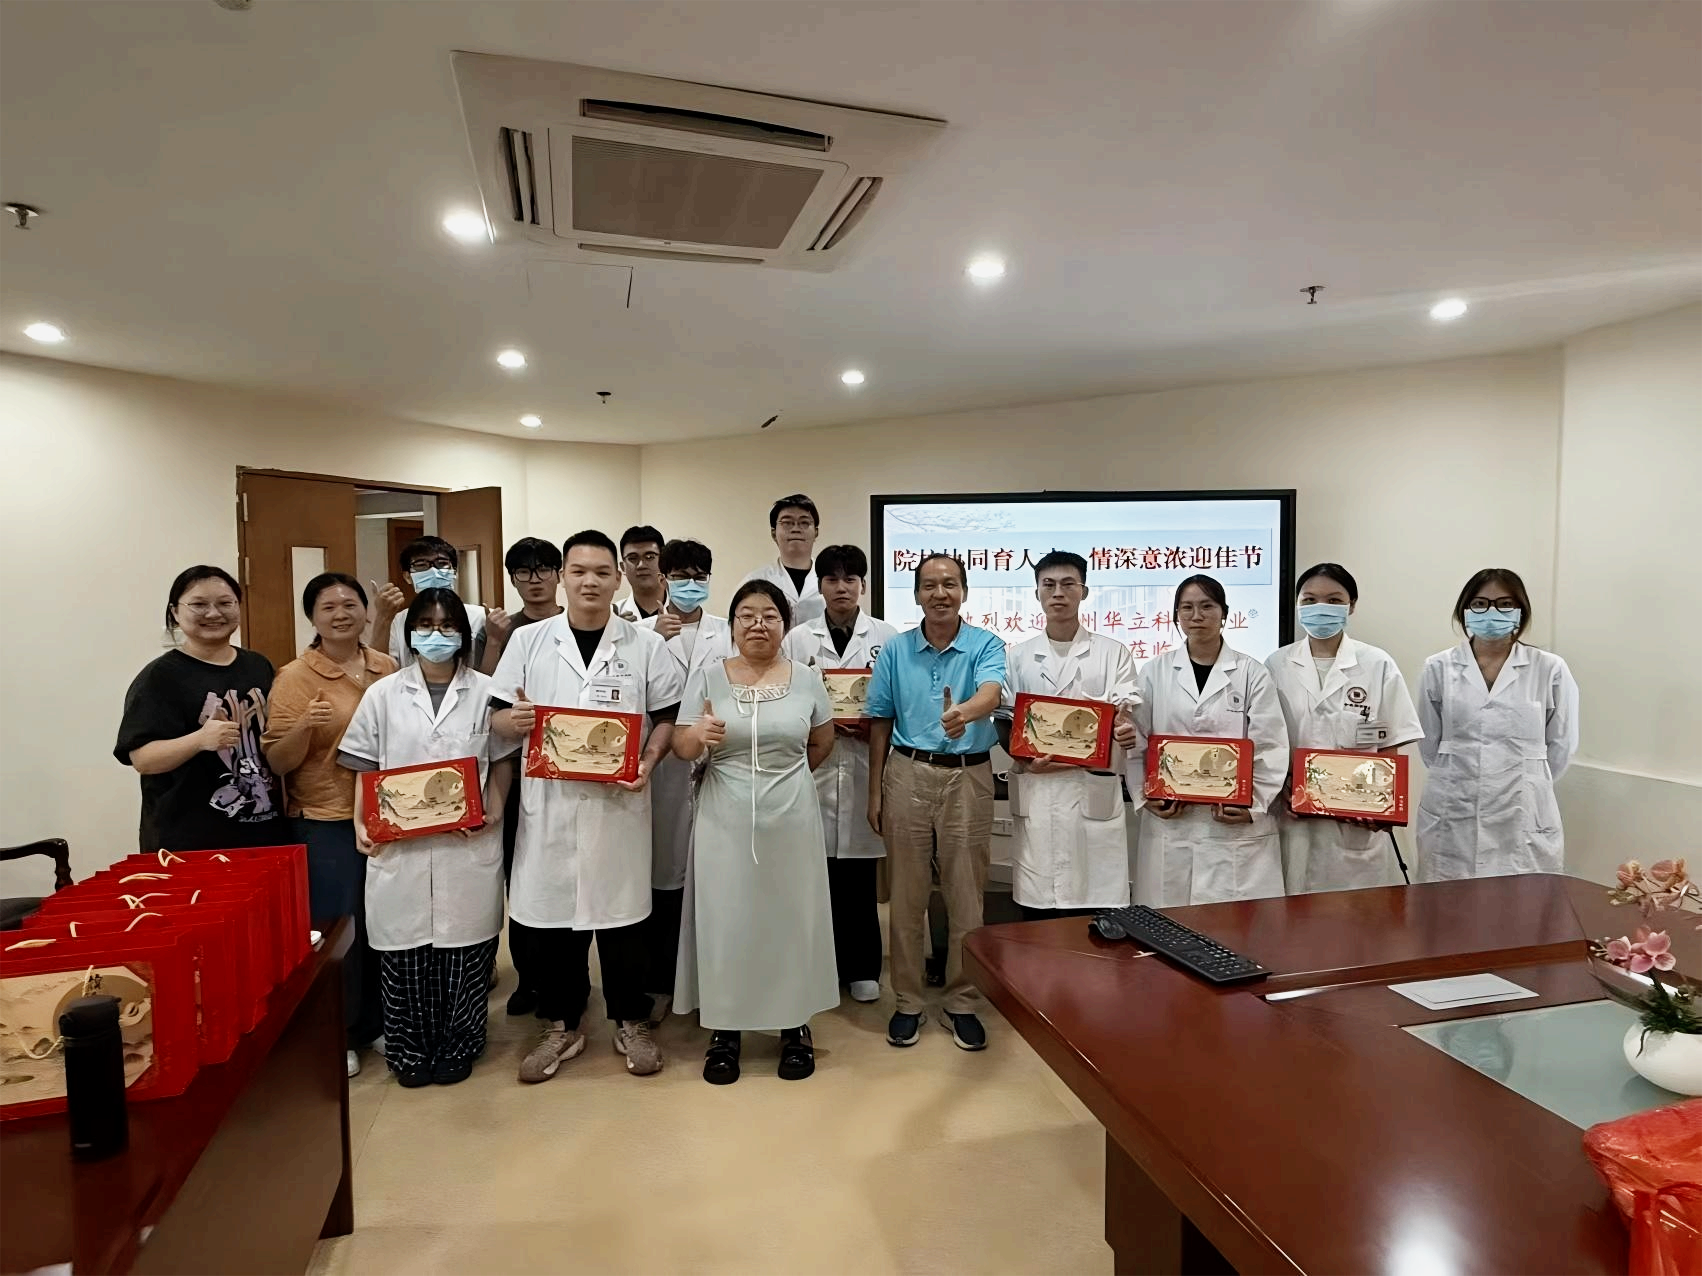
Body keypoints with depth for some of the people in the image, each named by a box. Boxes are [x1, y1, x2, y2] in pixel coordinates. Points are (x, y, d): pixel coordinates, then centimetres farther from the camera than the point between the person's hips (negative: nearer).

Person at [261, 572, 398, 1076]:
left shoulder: (388, 669, 5)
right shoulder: (295, 677, -7)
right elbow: (278, 762, -8)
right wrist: (304, 727, -25)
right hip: (325, 824, -4)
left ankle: (378, 1020, 30)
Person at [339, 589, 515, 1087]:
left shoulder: (485, 692, 2)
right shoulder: (383, 694, 6)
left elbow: (502, 761, 6)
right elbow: (366, 769, 7)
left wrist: (494, 811, -9)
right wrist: (362, 825, -5)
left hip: (468, 845, -1)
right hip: (398, 846, 1)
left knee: (464, 947, 6)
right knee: (405, 949, 8)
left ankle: (456, 1049, 24)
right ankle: (411, 1051, 26)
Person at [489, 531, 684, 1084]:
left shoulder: (646, 645, 2)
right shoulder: (528, 640, 5)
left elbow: (666, 716, 4)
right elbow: (498, 717, 8)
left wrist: (648, 761, -13)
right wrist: (513, 720, -15)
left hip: (618, 801, -1)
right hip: (547, 801, 2)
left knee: (621, 912, 8)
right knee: (547, 914, 10)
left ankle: (631, 1023, 27)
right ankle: (561, 1025, 30)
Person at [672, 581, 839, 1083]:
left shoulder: (806, 680, 1)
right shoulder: (707, 678, -2)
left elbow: (821, 745, 13)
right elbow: (681, 748, -5)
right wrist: (698, 735, -25)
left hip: (790, 819, 1)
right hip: (725, 820, -1)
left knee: (791, 917, 10)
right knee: (725, 919, 6)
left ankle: (795, 1026, 27)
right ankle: (724, 1029, 24)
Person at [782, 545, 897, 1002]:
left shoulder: (887, 637, 5)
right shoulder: (797, 639, 7)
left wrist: (874, 727, -12)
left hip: (866, 766, 0)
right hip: (813, 766, 1)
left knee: (859, 875, 6)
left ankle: (861, 968, 21)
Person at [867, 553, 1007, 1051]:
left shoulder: (986, 645, -3)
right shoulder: (894, 650, 3)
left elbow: (991, 693, -24)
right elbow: (880, 724, 6)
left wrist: (964, 713, -47)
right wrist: (875, 790, 3)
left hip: (969, 777, -1)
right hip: (907, 774, 2)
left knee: (966, 898, 8)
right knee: (906, 896, 9)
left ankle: (963, 1003, 24)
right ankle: (908, 1001, 24)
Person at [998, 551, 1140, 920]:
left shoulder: (1113, 653, 7)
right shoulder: (1017, 657, 11)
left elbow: (1126, 713, -2)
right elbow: (1004, 723, 9)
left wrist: (1126, 730, -26)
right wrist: (1024, 759, -10)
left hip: (1095, 790, -1)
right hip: (1036, 791, 2)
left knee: (1096, 898, 1)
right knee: (1037, 902, 6)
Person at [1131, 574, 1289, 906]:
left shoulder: (1252, 673, 3)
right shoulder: (1154, 672, 6)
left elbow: (1271, 748, 0)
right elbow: (1135, 744, 5)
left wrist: (1254, 805, -9)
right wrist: (1145, 797, -6)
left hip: (1236, 823, -1)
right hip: (1169, 823, 1)